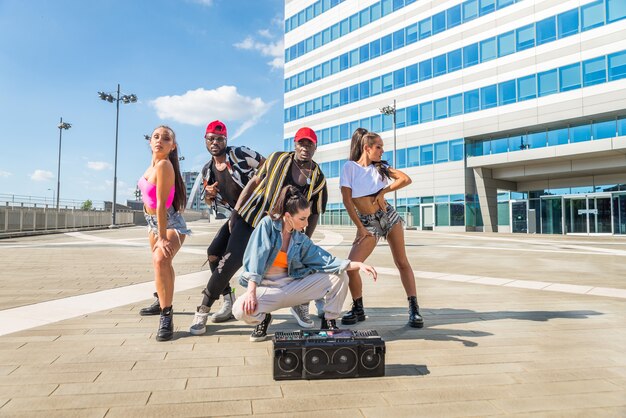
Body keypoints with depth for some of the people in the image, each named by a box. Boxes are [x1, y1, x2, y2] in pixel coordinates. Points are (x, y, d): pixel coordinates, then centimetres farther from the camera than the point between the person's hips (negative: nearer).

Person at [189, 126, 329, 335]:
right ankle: (203, 310, 5)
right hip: (251, 218, -2)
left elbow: (314, 214, 5)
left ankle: (300, 304, 28)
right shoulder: (277, 159, -4)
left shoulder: (318, 179, -1)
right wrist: (235, 211, -2)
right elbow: (254, 182, 2)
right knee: (230, 262, -10)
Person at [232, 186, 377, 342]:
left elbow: (327, 261, -3)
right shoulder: (268, 224, -10)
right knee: (241, 310, -35)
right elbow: (255, 258, -19)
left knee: (339, 276, -10)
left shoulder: (301, 240, 2)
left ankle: (329, 321, 7)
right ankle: (263, 318, 0)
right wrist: (251, 293, -29)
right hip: (267, 288, -3)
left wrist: (359, 265, -15)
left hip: (292, 286, 3)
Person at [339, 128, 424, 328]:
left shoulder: (380, 166, 8)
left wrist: (383, 191, -9)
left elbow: (406, 179, 0)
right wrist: (360, 228, -9)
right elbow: (347, 200, -7)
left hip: (389, 216, 3)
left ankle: (414, 308, 8)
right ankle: (358, 309, 7)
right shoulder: (350, 167, -3)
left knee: (402, 262, 2)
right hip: (367, 222, -3)